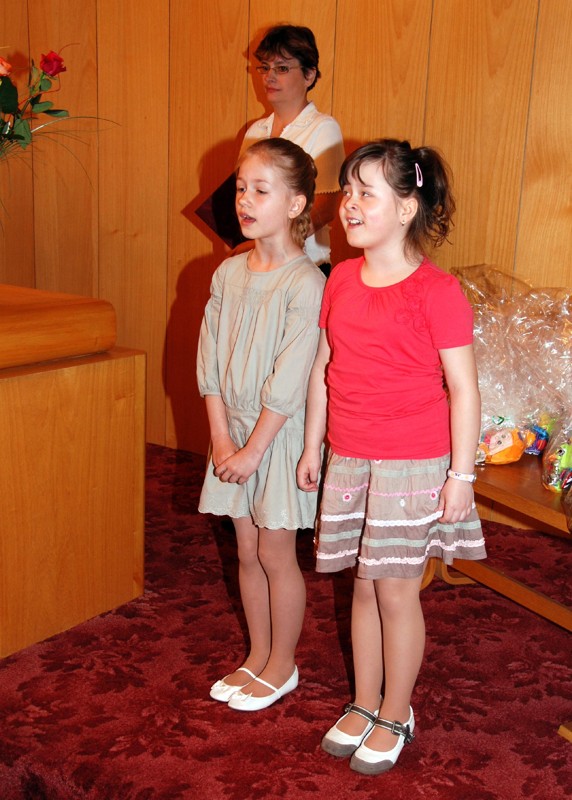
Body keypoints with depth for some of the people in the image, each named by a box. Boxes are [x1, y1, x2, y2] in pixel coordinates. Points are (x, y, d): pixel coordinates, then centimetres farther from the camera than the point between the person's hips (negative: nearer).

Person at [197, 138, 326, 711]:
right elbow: (209, 362, 1)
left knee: (275, 554, 6)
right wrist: (221, 438, -6)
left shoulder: (305, 283, -17)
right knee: (247, 552, 15)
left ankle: (282, 666, 26)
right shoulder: (228, 273, 2)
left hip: (280, 435, -6)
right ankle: (258, 655, 33)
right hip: (233, 432, 6)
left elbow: (289, 380, -19)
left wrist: (254, 448, -16)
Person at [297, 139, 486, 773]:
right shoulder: (341, 280, 5)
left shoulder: (435, 291, -13)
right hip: (348, 461, 5)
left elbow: (463, 389, -11)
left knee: (396, 591, 6)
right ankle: (363, 706, 33)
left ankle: (395, 717, 26)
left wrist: (461, 474, -12)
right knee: (363, 586, 16)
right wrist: (312, 446, 14)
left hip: (412, 466, -5)